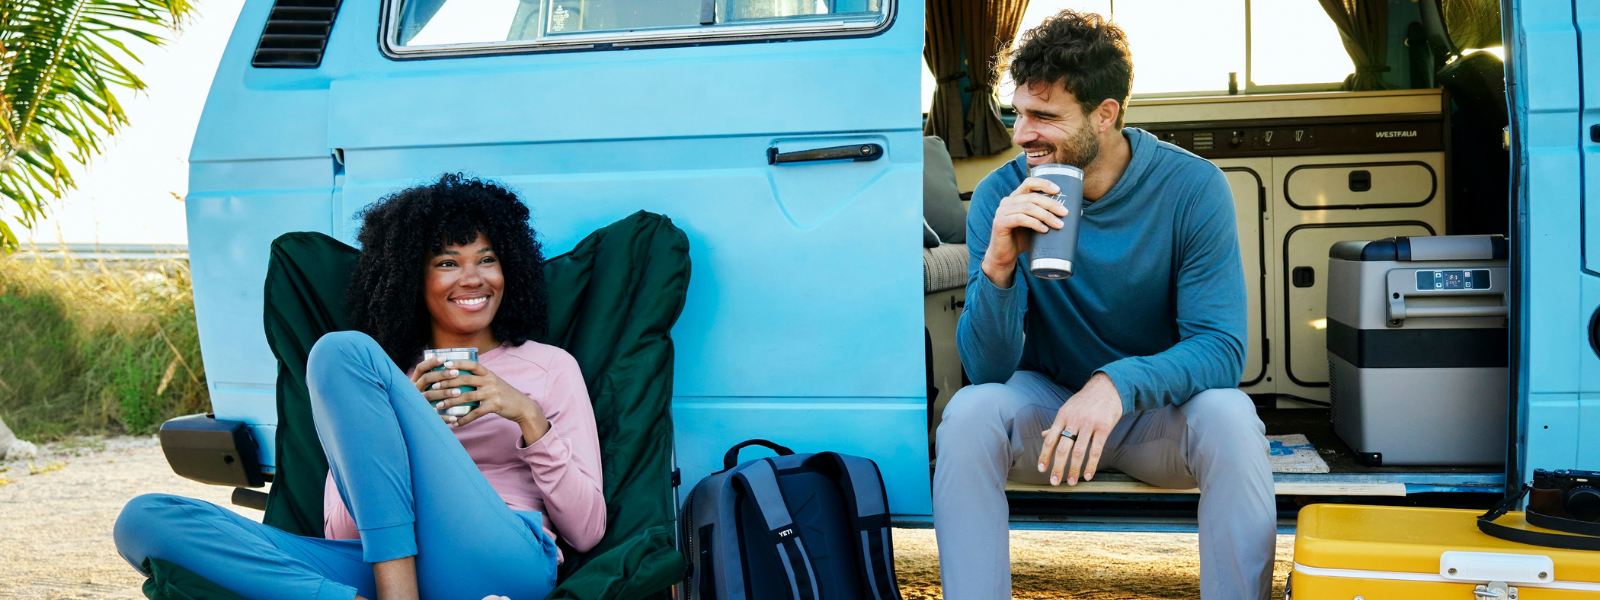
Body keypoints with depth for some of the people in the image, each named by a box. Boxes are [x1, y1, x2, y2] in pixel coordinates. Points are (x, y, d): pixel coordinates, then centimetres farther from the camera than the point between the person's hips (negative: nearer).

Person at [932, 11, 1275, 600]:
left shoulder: (1192, 186, -14)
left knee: (1230, 417, -32)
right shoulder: (1000, 197, -12)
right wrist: (997, 266, -35)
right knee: (969, 412, -29)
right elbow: (988, 369, -16)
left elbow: (1222, 348, -20)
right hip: (1047, 407, 1)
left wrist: (1118, 384, -38)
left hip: (1159, 412, 0)